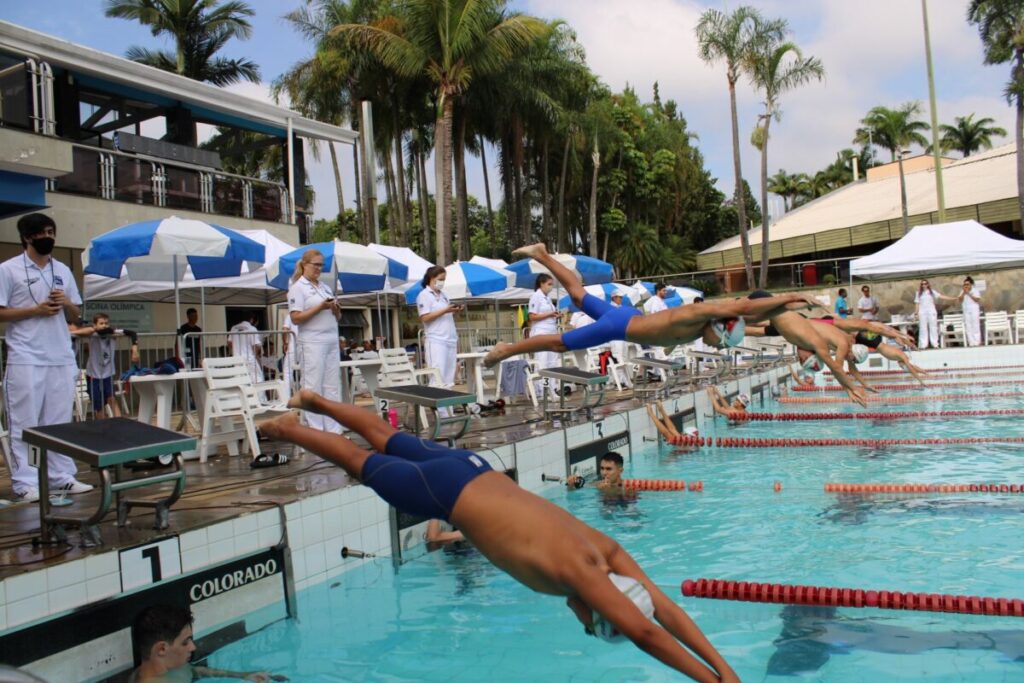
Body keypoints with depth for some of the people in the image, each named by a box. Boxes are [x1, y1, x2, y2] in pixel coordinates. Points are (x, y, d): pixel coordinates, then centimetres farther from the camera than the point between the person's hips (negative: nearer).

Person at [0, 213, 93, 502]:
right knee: (24, 423, -2)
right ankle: (25, 483, 2)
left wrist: (66, 303, -4)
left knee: (60, 421, 8)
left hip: (61, 358, 5)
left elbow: (75, 315, 17)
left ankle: (62, 477, 14)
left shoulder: (63, 270, 14)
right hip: (26, 359, -5)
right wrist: (35, 310, -15)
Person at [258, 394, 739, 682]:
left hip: (475, 472, 6)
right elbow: (645, 633, -38)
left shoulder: (607, 553, -11)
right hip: (447, 492, -6)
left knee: (389, 442, 26)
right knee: (361, 462, 17)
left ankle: (315, 402, 49)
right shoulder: (577, 572, -31)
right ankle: (286, 428, 41)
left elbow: (665, 610, -9)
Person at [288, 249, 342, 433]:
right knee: (314, 387, -4)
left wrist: (335, 309, 0)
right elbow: (296, 318, -10)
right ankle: (315, 430, 0)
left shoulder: (325, 287, 19)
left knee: (333, 386, 6)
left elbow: (338, 317, 23)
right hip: (312, 343, -7)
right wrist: (320, 307, -15)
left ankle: (333, 429, 9)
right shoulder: (297, 288, -1)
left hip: (332, 342, 7)